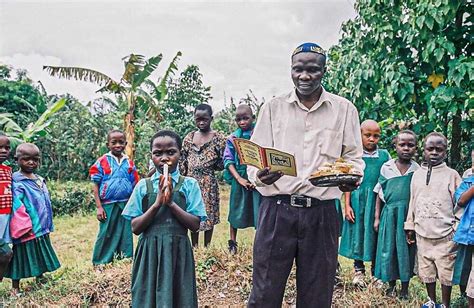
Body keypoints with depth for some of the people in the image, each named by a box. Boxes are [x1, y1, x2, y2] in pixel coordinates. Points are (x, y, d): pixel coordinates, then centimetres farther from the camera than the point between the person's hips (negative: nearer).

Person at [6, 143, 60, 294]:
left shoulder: (40, 180, 11)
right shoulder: (17, 182, -14)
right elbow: (17, 206, -21)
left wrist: (48, 225, 17)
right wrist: (25, 226, -23)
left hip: (41, 228, 8)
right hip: (26, 230, -7)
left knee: (40, 255, 19)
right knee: (22, 256, 3)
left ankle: (40, 278, 35)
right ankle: (15, 287, 16)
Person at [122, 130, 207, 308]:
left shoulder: (189, 184, -1)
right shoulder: (143, 186, 1)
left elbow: (195, 225, -7)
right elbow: (135, 228, -3)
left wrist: (171, 203, -17)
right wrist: (157, 204, -16)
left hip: (178, 251, 0)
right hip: (150, 251, 1)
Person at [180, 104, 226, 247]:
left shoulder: (218, 138, -3)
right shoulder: (189, 137, 8)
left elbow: (222, 164, -3)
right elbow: (182, 162, 9)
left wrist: (208, 165, -12)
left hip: (209, 182, -3)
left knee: (209, 215, 5)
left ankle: (207, 248, 19)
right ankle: (194, 247, 23)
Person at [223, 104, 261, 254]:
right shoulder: (233, 138, 4)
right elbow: (228, 160, 1)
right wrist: (239, 178, -10)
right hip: (239, 178, 2)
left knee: (259, 211, -1)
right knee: (236, 210, 11)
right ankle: (232, 243, 26)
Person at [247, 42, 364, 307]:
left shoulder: (344, 109, 6)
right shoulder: (273, 108, 6)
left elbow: (354, 157, 9)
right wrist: (260, 175, -18)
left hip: (322, 213, 1)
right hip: (277, 209, 0)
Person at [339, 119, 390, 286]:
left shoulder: (384, 155, 5)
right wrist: (347, 205, -2)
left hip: (377, 201, 1)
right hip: (358, 200, -1)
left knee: (376, 234, 6)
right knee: (358, 232, 5)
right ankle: (358, 270, 19)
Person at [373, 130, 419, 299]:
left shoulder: (418, 170, -1)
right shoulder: (386, 168, 0)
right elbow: (379, 195, 5)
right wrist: (377, 218, 4)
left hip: (408, 214, 0)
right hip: (389, 213, 1)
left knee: (406, 250, 7)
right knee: (388, 248, 7)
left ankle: (405, 288, 23)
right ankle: (391, 284, 26)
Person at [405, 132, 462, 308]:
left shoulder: (452, 175, -4)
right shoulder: (417, 174, 6)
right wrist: (410, 226, 12)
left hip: (445, 235, -4)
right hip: (422, 234, 4)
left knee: (446, 271, 4)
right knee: (426, 270, 15)